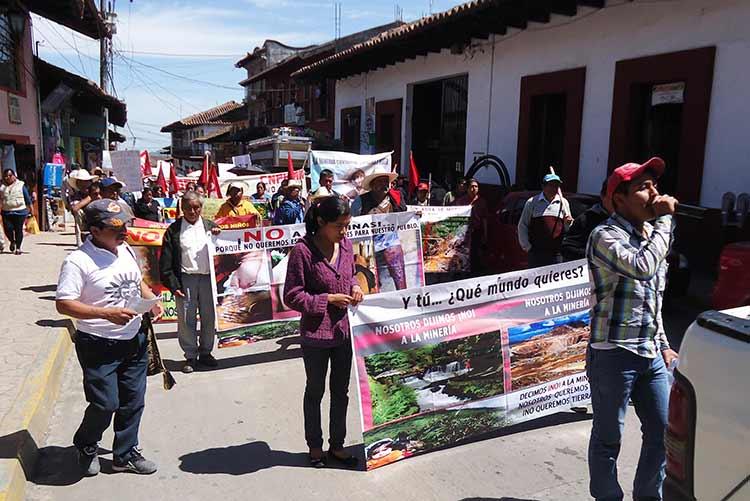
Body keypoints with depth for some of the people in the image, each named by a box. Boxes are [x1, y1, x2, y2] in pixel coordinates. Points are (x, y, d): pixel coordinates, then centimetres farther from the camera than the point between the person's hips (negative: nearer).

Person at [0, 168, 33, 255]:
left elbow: (27, 198, 5)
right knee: (7, 229, -5)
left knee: (18, 230, 0)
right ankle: (12, 241, 27)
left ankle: (18, 247, 14)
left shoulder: (20, 185, 4)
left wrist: (31, 209, 4)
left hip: (20, 211, -2)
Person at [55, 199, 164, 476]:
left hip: (134, 340, 7)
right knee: (106, 404, -1)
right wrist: (107, 313, -28)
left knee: (133, 401, 14)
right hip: (99, 346, -7)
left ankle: (126, 453, 33)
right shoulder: (78, 261, -18)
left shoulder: (126, 250, 5)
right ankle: (86, 446, 31)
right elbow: (63, 304, -20)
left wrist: (152, 299, 1)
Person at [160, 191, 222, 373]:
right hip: (185, 279, -2)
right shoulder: (174, 230, 3)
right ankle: (190, 356, 16)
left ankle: (205, 352, 24)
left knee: (209, 317, 9)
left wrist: (219, 237, -10)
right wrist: (173, 285, -7)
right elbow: (166, 261, 0)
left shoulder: (210, 226, 9)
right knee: (186, 320, 3)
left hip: (208, 278, 2)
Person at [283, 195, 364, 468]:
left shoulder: (346, 244, 0)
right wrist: (329, 299, -20)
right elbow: (292, 296, -15)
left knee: (341, 391, 18)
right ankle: (315, 446, 35)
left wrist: (355, 287, -4)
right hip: (315, 334, -5)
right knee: (315, 391, 15)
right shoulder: (303, 250, -18)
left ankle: (337, 445, 36)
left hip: (344, 331, 6)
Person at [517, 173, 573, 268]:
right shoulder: (532, 202, 4)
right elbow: (522, 225, 7)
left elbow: (569, 230, 16)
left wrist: (568, 223, -8)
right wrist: (526, 246, 0)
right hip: (536, 251, -2)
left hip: (556, 253, 2)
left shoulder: (563, 202, 11)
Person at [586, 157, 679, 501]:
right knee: (608, 439, 6)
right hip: (614, 354, -8)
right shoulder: (606, 236, -12)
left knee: (665, 431, 16)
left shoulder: (650, 235, 13)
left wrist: (663, 345, 18)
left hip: (650, 355, 8)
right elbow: (643, 266, -32)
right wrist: (664, 219, -19)